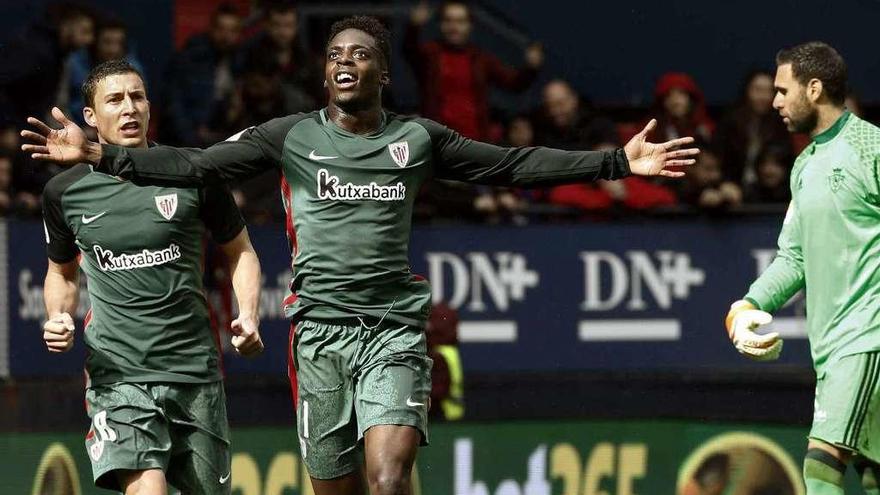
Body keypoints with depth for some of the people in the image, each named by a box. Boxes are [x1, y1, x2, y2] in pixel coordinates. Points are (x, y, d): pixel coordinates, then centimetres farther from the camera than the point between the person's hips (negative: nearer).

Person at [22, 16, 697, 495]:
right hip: (320, 328, 1)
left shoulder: (419, 138, 9)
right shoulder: (291, 136, 6)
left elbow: (513, 165, 13)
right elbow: (195, 166, 4)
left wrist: (618, 163, 8)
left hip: (395, 328, -1)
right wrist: (101, 155, -8)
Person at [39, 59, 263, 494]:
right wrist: (58, 320, 2)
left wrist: (248, 316, -4)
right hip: (116, 373, -1)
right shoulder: (65, 192, 3)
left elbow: (239, 251, 12)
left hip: (195, 368, 1)